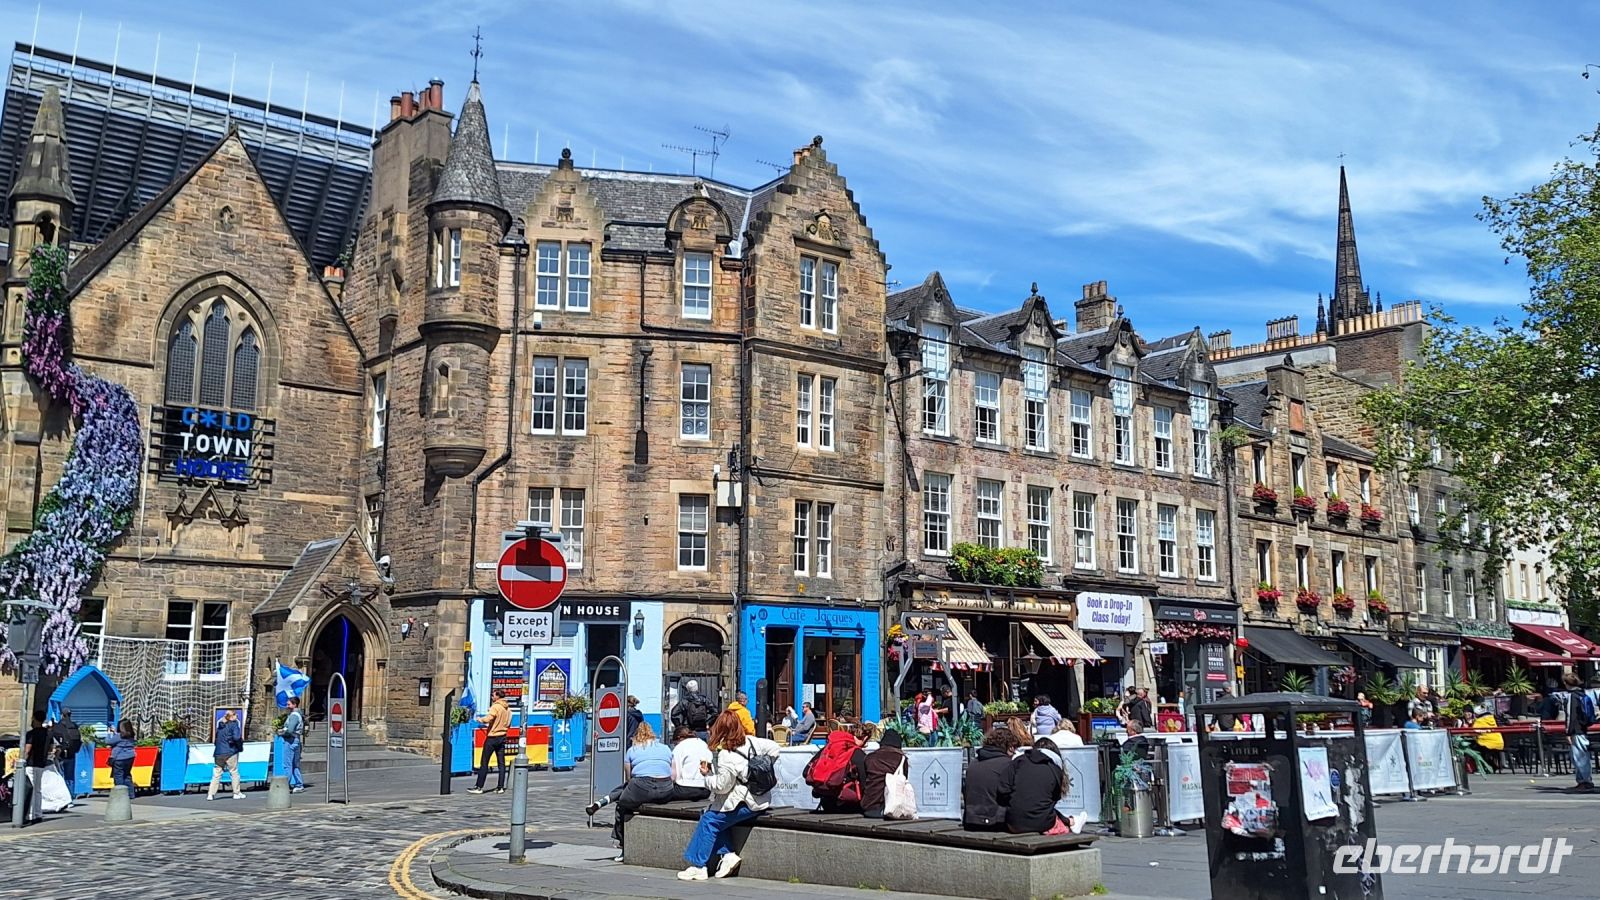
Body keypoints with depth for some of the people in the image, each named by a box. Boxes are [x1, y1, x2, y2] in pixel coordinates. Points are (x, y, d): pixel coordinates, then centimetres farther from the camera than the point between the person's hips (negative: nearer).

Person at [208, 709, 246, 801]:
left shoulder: (220, 725, 13)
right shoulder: (233, 724, -6)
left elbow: (216, 737, 18)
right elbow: (236, 737, -18)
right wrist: (241, 740, 0)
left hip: (218, 753, 5)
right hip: (230, 752, -5)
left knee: (216, 774, 7)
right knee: (234, 772, 6)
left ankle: (211, 794, -1)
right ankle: (236, 793, 10)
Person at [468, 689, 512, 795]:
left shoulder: (496, 707, -14)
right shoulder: (507, 708, 9)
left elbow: (487, 719, -26)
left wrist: (480, 719, -6)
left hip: (492, 737, -7)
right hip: (502, 737, 7)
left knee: (484, 763, -2)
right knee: (501, 763, 7)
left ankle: (479, 787, -1)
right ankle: (500, 787, 7)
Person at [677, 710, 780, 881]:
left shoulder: (726, 757, -20)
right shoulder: (750, 741, 2)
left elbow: (721, 786, -16)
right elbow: (773, 748, 10)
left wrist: (707, 774, 1)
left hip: (747, 804, -9)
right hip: (760, 798, 9)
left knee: (709, 820, -5)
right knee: (717, 818, 12)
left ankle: (698, 866, -4)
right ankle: (728, 854, 3)